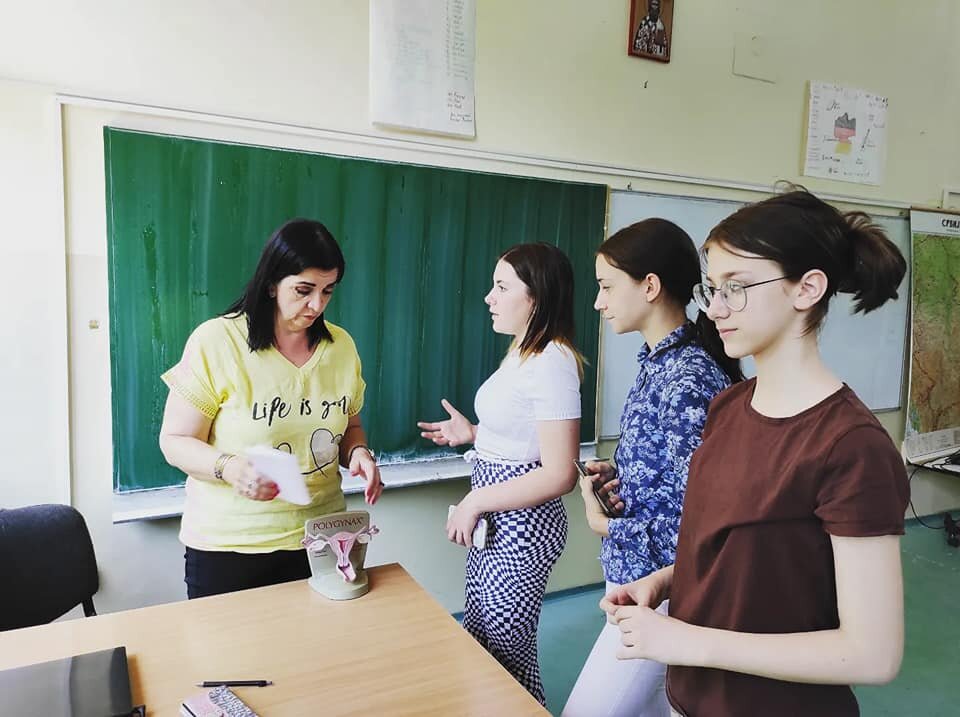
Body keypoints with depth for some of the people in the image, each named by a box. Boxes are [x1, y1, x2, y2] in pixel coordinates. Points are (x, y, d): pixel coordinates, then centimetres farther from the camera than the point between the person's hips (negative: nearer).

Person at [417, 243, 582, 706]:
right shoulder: (523, 351, 8)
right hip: (496, 519, 9)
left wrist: (473, 502, -19)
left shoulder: (553, 361, -22)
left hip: (521, 526, -9)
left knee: (506, 651, 8)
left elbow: (559, 473, -25)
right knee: (479, 638, 22)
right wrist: (474, 434, 10)